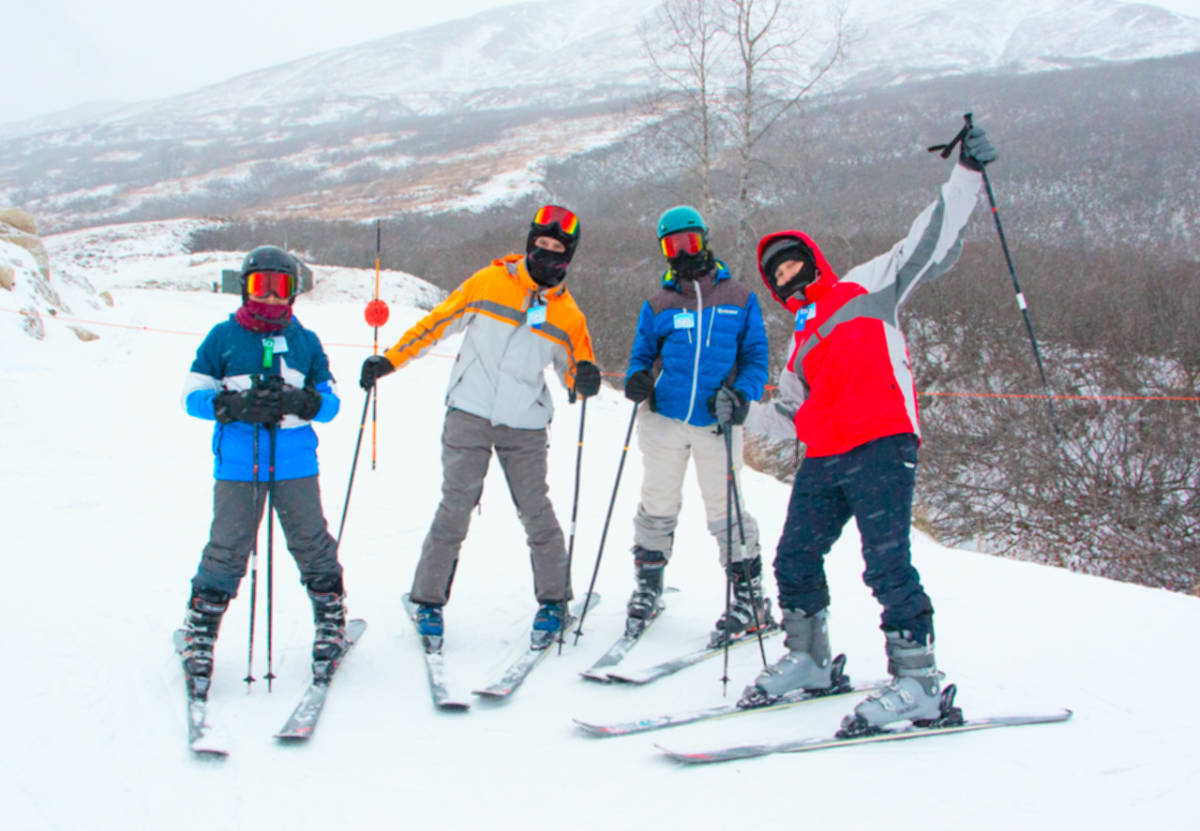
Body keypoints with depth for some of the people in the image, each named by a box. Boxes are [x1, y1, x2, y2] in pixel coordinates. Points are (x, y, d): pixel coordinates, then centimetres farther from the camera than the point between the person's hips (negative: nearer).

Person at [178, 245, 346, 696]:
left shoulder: (305, 342, 12)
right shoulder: (223, 337, 7)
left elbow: (330, 401, 10)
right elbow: (193, 395, 3)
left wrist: (301, 402, -13)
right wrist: (235, 405, -15)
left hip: (295, 463, 1)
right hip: (237, 464, -1)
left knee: (312, 544, 2)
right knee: (227, 550, -2)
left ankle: (331, 620, 19)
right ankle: (199, 634, 12)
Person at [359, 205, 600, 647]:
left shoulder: (567, 315, 7)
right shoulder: (488, 283, 1)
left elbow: (574, 369, 12)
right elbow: (436, 322, 6)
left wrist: (585, 379, -12)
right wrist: (389, 359, 1)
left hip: (525, 427, 2)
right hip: (469, 415, -1)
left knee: (536, 512, 0)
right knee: (455, 508, -4)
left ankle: (553, 600, 17)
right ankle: (428, 599, 10)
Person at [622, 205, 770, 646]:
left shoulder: (739, 299, 5)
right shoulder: (658, 304, 9)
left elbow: (756, 357, 6)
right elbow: (642, 355, 14)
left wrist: (741, 395, -12)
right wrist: (637, 378, -10)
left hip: (717, 423, -2)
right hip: (664, 418, 2)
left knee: (724, 511, 0)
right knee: (658, 506, 9)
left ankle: (750, 598, 11)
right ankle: (648, 585, 25)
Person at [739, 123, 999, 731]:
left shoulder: (866, 288, 10)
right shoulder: (802, 345, 26)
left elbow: (932, 242, 2)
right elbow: (793, 412, 33)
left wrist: (966, 174, -5)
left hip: (881, 446, -7)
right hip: (824, 462, 7)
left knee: (885, 561, -14)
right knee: (795, 559, 9)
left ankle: (917, 679, -8)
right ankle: (807, 658, 26)